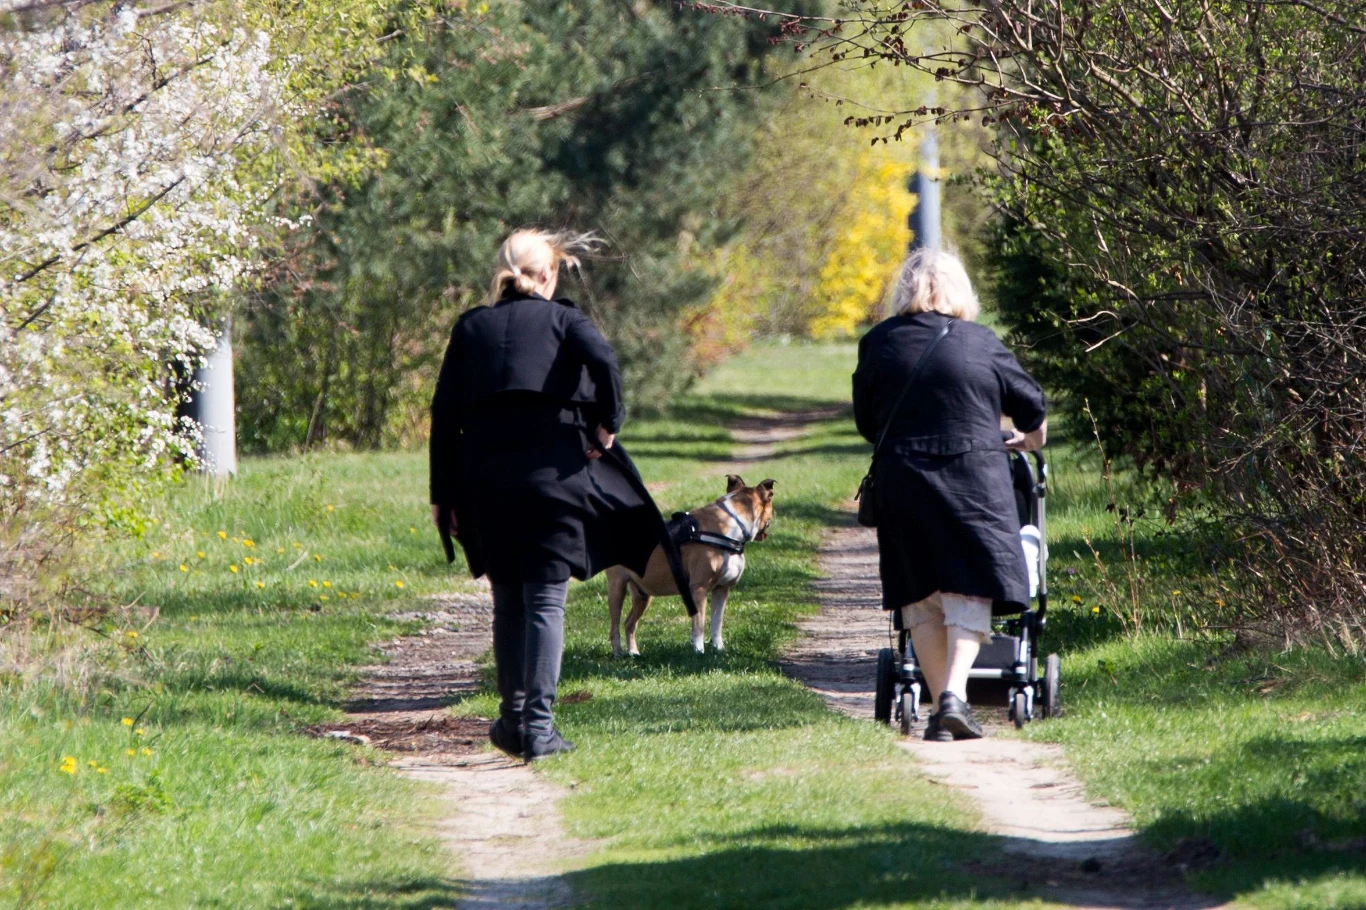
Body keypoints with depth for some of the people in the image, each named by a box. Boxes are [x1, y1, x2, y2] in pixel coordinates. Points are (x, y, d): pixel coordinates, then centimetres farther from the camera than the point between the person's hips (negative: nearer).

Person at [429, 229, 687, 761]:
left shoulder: (471, 327, 12)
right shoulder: (564, 319, 4)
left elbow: (445, 413, 8)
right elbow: (603, 361, -18)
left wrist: (442, 495, 10)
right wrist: (608, 424, -3)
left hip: (486, 478, 3)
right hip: (552, 472, -3)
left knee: (508, 601, 16)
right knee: (546, 601, -2)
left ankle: (513, 716, 21)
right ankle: (538, 727, -9)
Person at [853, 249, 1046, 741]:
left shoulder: (878, 344, 3)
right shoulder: (981, 343, 1)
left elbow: (865, 421, 12)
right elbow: (1030, 404, 13)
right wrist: (1030, 437, 36)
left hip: (901, 483, 2)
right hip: (974, 485, -2)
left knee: (919, 596, 9)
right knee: (970, 591, 0)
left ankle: (940, 706, 6)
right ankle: (954, 693, -18)